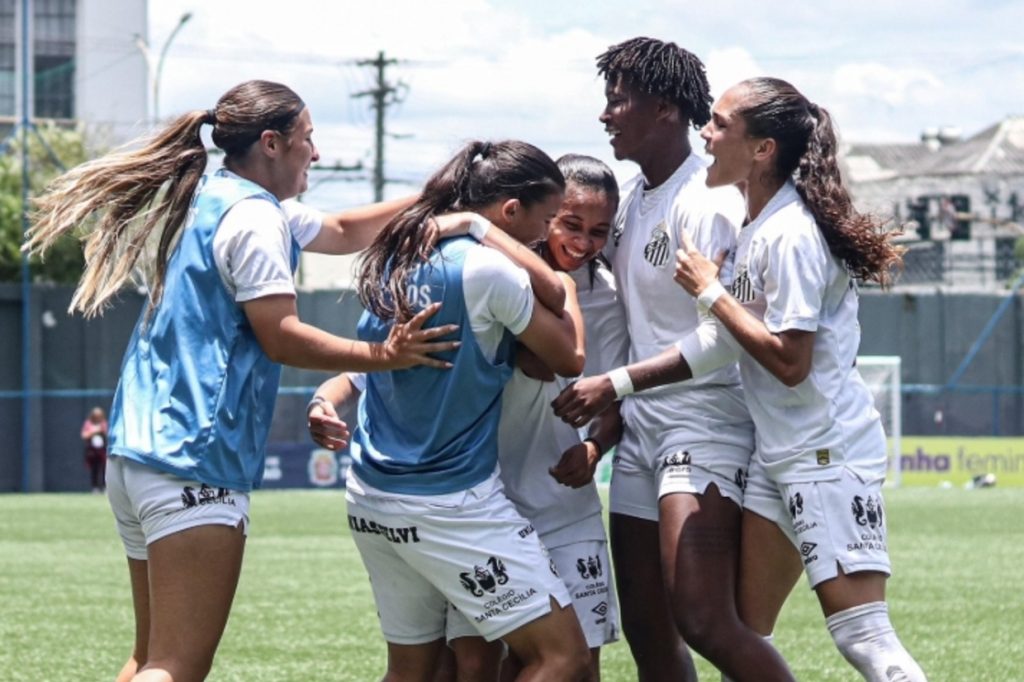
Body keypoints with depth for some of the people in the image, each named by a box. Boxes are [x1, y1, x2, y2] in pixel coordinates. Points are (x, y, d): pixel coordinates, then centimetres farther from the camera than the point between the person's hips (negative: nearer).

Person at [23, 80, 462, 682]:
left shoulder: (213, 201, 21)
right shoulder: (252, 216, -10)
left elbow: (343, 232, 31)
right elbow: (281, 337, -15)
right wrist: (381, 356, -17)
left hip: (141, 449, 11)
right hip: (195, 460, -11)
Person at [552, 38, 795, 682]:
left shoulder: (707, 204, -15)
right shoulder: (635, 194, 12)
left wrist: (615, 384, -21)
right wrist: (600, 436, 19)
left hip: (705, 421, -9)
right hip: (641, 426, 9)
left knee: (704, 621, -21)